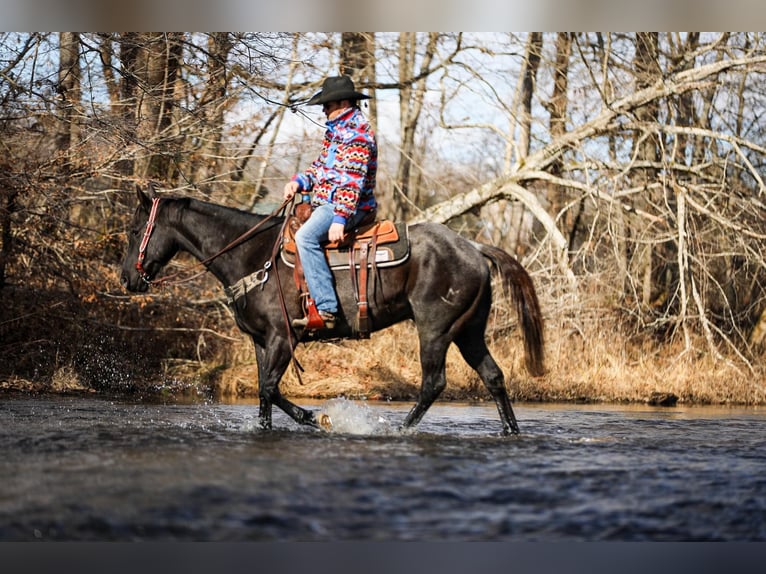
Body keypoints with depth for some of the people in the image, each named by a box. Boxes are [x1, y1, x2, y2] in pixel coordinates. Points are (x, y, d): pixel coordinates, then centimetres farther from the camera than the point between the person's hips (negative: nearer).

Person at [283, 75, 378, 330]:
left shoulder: (357, 134, -15)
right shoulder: (337, 130, 17)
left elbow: (352, 181, -24)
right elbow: (322, 164, 24)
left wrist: (340, 219, -31)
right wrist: (298, 182, 4)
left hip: (350, 205, -12)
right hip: (327, 202, 12)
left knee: (306, 236, -32)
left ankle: (325, 311, -37)